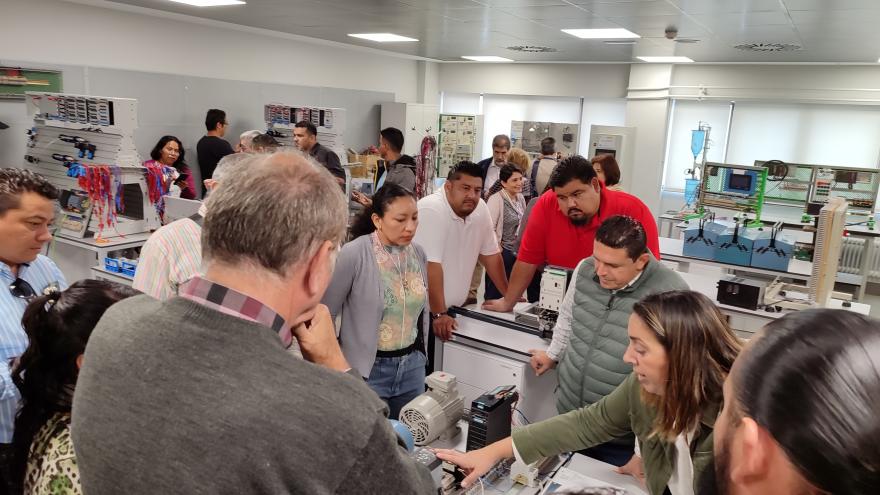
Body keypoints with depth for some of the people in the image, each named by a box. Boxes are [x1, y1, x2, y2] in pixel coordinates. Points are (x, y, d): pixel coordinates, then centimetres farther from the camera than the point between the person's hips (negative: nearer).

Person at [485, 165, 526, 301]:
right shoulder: (496, 199, -14)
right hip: (502, 253, -7)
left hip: (517, 252, 7)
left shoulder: (520, 198, 9)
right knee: (495, 294, -2)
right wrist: (498, 248, -13)